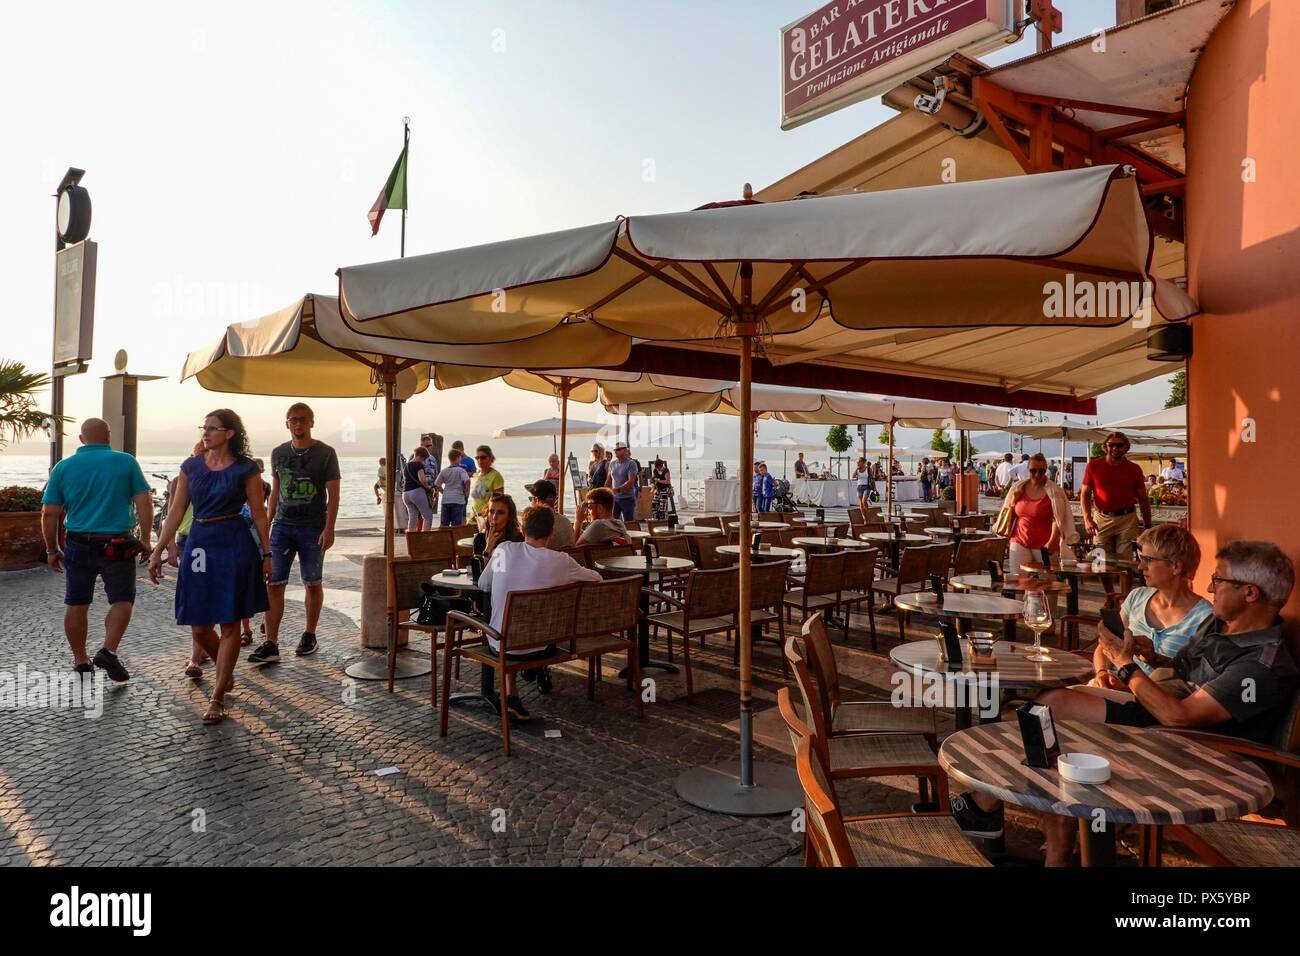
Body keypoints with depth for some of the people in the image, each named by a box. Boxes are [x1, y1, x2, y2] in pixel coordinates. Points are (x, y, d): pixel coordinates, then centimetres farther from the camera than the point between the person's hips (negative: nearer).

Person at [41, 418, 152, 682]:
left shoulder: (63, 467, 2)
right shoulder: (126, 462, -3)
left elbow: (49, 514, 3)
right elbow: (144, 504, -7)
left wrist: (52, 550, 12)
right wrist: (145, 539, 1)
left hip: (78, 544, 2)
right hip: (117, 545, -2)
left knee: (76, 604, 13)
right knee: (122, 600, 9)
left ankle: (80, 660, 21)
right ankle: (108, 651, -7)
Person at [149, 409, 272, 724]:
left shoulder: (245, 469, -3)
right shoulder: (191, 467, 7)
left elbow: (259, 514, -1)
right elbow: (176, 512, 9)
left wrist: (267, 554, -2)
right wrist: (158, 550, 6)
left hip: (234, 547, -4)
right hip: (199, 545, 4)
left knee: (229, 625, 0)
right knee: (198, 627, 7)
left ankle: (217, 697, 10)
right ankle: (226, 674, 34)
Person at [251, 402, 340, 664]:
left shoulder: (325, 453, -2)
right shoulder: (278, 453, 11)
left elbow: (333, 495, -4)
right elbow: (274, 493, 17)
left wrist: (329, 529, -12)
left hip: (312, 529, -3)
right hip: (282, 526, 3)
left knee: (313, 583, 7)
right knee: (273, 584, -3)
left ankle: (309, 636, 22)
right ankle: (271, 645, -1)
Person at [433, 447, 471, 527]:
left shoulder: (443, 471, 6)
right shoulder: (461, 470, -6)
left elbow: (437, 485, 9)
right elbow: (467, 481, -20)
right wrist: (467, 493, -8)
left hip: (445, 500, 4)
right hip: (458, 500, -4)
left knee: (444, 525, 10)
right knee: (455, 525, 0)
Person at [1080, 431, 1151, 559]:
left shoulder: (1134, 469, 5)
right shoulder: (1093, 466, 2)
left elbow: (1143, 499, 9)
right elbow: (1085, 494, 4)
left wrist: (1148, 526, 8)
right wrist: (1087, 519, -8)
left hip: (1127, 519, 0)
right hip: (1102, 519, 0)